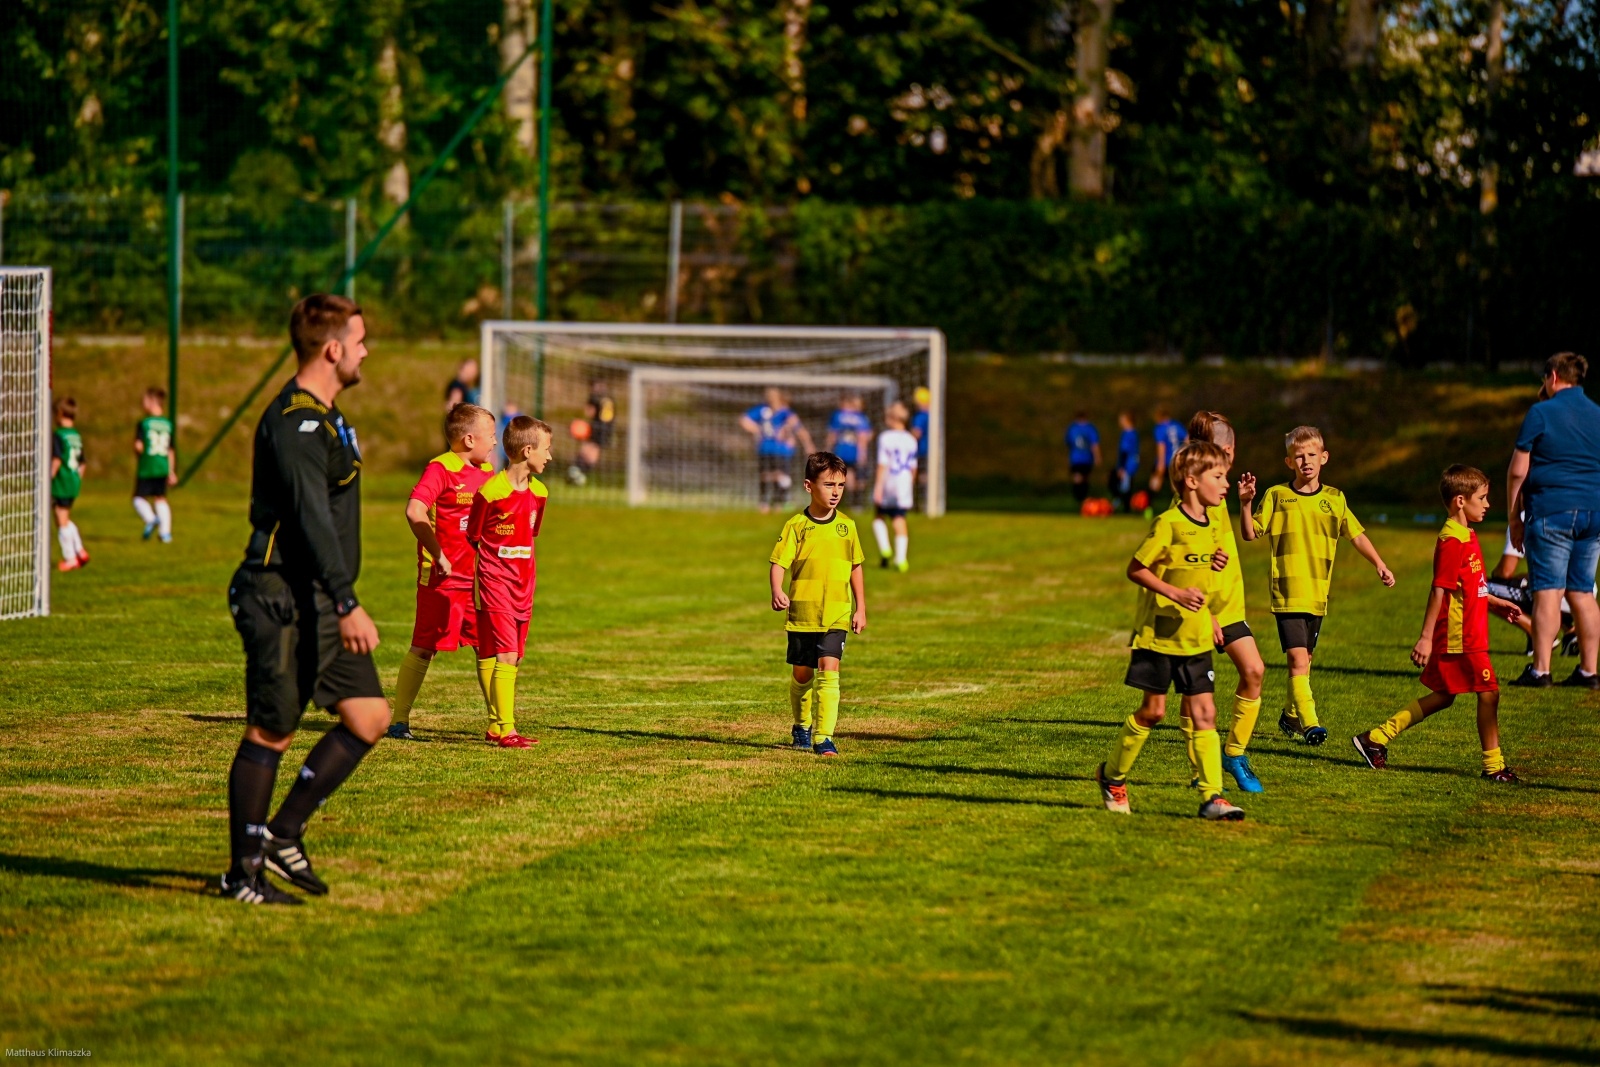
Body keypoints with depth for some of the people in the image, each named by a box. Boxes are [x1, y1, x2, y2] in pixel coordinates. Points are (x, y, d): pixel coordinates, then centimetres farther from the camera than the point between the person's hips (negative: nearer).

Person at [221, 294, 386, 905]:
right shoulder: (294, 422, -16)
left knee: (370, 718, 5)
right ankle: (244, 872, 7)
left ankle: (282, 835, 13)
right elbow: (312, 518, -25)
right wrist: (347, 606, -30)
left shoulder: (323, 417, 17)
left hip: (320, 605, 10)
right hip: (283, 602, -10)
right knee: (270, 734, -2)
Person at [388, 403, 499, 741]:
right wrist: (437, 554, -22)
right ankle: (399, 720, 8)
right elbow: (414, 511, -27)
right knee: (423, 649, 0)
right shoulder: (441, 469, -13)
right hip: (441, 578, -7)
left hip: (477, 577, 7)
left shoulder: (487, 471, 12)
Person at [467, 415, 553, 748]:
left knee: (512, 659, 9)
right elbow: (473, 540, -4)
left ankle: (496, 724, 17)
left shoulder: (539, 493, 7)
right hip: (495, 584, -7)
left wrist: (528, 580, 17)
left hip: (523, 587, 7)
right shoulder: (490, 492, -14)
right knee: (505, 656, -13)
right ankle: (505, 729, -14)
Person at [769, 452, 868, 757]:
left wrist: (861, 608, 13)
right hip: (802, 613, -1)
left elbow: (855, 568, 15)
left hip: (836, 615, 1)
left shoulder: (846, 526, 5)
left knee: (829, 670, -14)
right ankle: (802, 726, 36)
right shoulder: (797, 526, -4)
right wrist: (777, 591, -30)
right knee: (802, 675, 11)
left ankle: (823, 737, -15)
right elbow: (779, 562, -10)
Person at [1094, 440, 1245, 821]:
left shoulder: (1210, 526, 8)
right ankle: (1112, 774, 22)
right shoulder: (1168, 524, -15)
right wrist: (1175, 594, -23)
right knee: (1153, 710, 1)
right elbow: (1135, 569, -15)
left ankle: (1212, 796, -3)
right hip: (1158, 633, -6)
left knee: (1203, 713, -1)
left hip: (1195, 637, 6)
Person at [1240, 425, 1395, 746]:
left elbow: (1356, 535, 13)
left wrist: (1379, 564, 2)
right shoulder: (1277, 496, -1)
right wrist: (1245, 504, -20)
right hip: (1287, 592, -4)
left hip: (1317, 595, 4)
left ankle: (1292, 715, 34)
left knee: (1305, 659, 15)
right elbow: (1251, 534, -4)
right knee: (1297, 660, -15)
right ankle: (1309, 724, -20)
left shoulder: (1334, 499, 7)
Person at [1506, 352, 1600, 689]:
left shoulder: (1541, 413, -3)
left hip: (1552, 511, -5)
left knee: (1548, 591, -7)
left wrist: (1514, 517, 4)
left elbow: (1517, 471, -4)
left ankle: (1540, 670, -11)